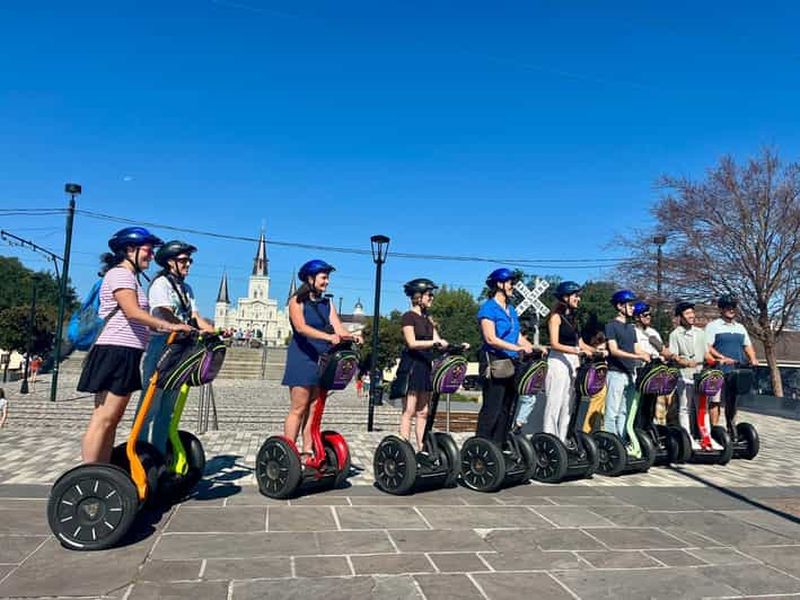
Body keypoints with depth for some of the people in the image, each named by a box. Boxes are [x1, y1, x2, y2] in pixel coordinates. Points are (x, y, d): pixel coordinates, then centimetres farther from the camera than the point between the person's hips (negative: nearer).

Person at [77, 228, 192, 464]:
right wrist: (169, 326, -28)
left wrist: (168, 329, 10)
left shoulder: (130, 277, 23)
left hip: (125, 355, 10)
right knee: (103, 419, -8)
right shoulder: (119, 274, -7)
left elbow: (140, 320, 17)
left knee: (111, 420, 10)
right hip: (115, 352, -10)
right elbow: (133, 312, -22)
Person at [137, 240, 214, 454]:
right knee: (151, 402, -7)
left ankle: (158, 454, 16)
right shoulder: (161, 283, -6)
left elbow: (195, 317, 11)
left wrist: (214, 331, -7)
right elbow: (166, 315, -21)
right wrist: (195, 331, -33)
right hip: (159, 346, -8)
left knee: (168, 406, 10)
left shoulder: (186, 288, 18)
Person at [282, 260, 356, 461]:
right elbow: (301, 327, -20)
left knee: (314, 409, 5)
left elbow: (338, 328, 2)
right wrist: (327, 336, -33)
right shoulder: (297, 301, -3)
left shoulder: (327, 304, 14)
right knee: (298, 408, -6)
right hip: (302, 359, -5)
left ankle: (307, 452, 11)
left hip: (322, 360, 5)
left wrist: (352, 337, -20)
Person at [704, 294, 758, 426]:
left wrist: (752, 359, 1)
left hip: (738, 371, 6)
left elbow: (747, 345, 20)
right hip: (719, 370, -5)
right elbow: (707, 346, -10)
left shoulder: (740, 327, 18)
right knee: (716, 400, -4)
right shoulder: (713, 326, -1)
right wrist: (723, 358, -21)